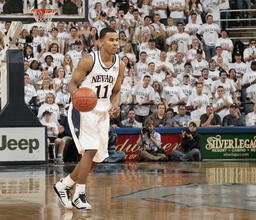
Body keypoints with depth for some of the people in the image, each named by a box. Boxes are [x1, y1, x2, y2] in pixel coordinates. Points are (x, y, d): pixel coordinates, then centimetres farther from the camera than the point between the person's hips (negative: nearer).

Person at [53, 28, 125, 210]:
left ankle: (63, 185, 25)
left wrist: (115, 105, -8)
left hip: (103, 112, 7)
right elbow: (73, 83, -7)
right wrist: (76, 94, -29)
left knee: (96, 159, 7)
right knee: (90, 150, -20)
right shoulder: (89, 61, -11)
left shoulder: (119, 65, 5)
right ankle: (79, 195, -10)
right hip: (84, 109, -6)